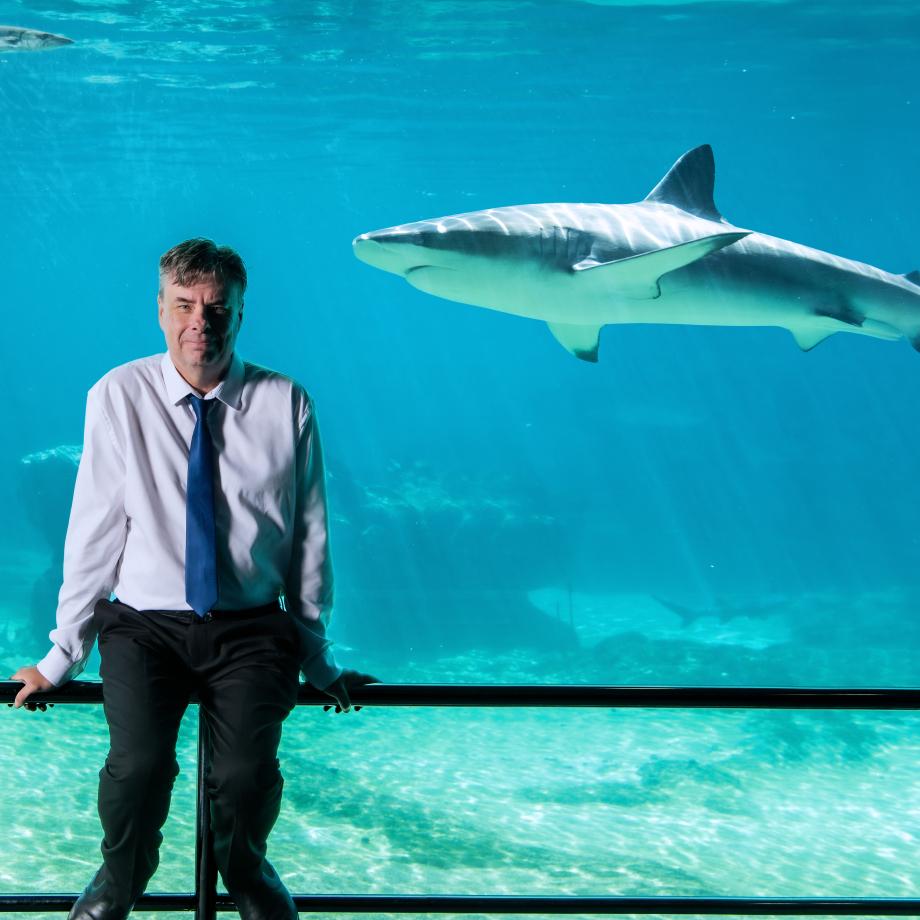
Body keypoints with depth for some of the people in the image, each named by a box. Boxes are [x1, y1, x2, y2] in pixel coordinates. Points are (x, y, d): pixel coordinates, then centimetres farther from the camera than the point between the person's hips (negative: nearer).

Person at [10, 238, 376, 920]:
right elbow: (94, 530, -1)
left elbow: (310, 538, 4)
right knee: (138, 766, -25)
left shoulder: (286, 405, -3)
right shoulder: (119, 396, -4)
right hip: (144, 624, 0)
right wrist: (63, 654, 0)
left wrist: (318, 660, 8)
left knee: (246, 774, -23)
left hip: (252, 632, 0)